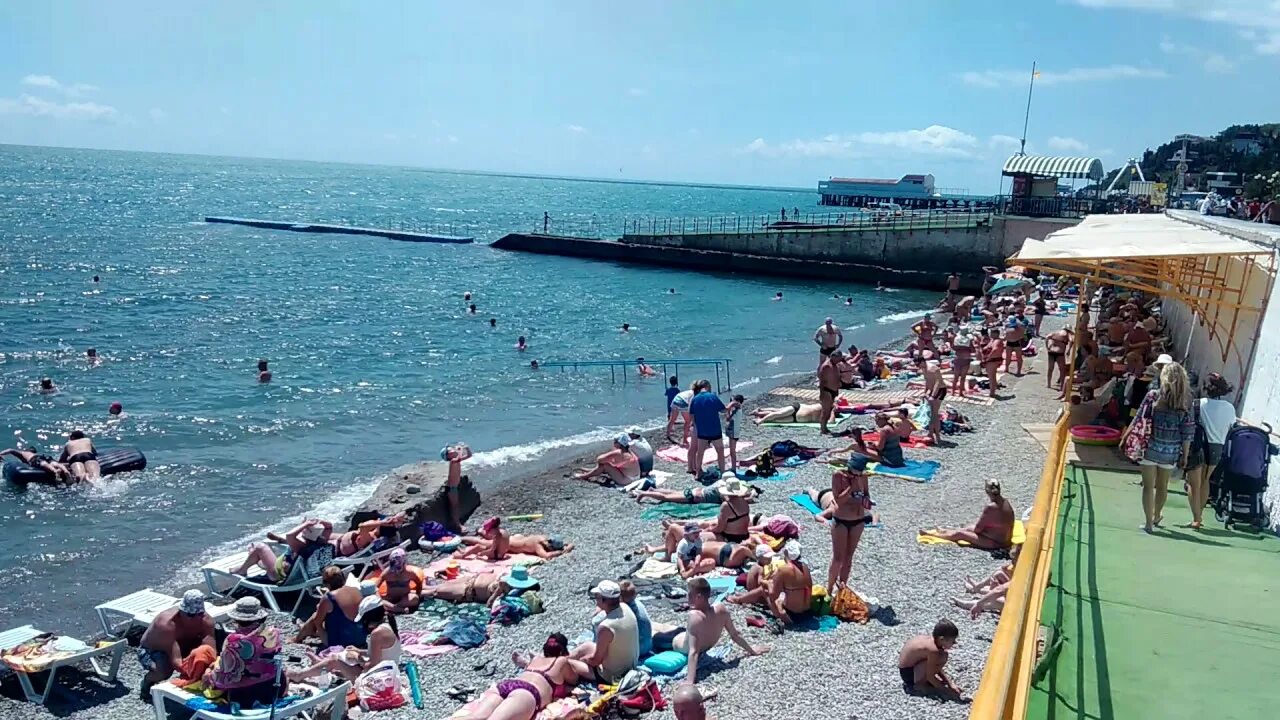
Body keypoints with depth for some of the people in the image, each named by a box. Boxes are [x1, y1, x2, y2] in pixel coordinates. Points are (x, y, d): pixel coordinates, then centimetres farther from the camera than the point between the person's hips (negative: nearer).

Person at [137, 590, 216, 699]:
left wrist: (209, 669, -52)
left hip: (182, 647, 5)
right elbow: (176, 661, -43)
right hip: (150, 651, -5)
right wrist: (197, 674, -57)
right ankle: (147, 681, -2)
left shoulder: (206, 620, -24)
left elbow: (211, 652, -31)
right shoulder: (167, 624, -39)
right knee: (164, 671, -36)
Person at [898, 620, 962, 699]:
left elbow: (937, 669, 8)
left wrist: (950, 684, 2)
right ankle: (918, 685, -9)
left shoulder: (932, 638, -2)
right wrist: (947, 691, -14)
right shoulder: (933, 649, -28)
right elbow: (930, 676, -21)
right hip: (907, 672, -10)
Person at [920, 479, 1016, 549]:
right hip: (1005, 539, 8)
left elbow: (978, 529, -16)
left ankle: (929, 534, 22)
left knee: (960, 534, 5)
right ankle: (943, 531, 48)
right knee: (968, 528, 26)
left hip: (995, 542, -8)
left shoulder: (991, 507, -28)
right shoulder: (1006, 501, -3)